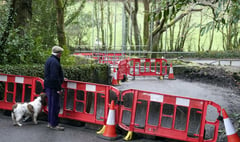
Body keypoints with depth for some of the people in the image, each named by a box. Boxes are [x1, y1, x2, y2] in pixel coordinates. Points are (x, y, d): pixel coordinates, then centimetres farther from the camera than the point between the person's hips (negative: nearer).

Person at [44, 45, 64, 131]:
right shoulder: (54, 62, -18)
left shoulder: (49, 60, 16)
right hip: (53, 87, -11)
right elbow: (55, 77, -23)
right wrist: (59, 88, -20)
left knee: (51, 105, 18)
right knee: (55, 105, -4)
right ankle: (54, 124, 3)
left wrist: (61, 78, 30)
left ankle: (50, 122, 27)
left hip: (48, 86, 11)